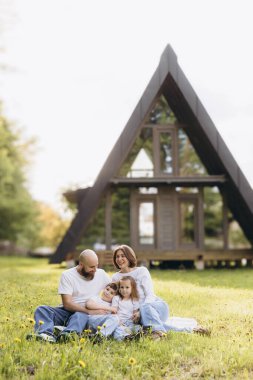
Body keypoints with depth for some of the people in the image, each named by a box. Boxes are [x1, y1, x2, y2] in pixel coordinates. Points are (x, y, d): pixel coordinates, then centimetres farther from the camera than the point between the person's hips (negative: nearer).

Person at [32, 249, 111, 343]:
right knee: (41, 309, -26)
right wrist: (89, 311, -23)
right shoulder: (67, 275, -4)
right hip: (67, 311, 0)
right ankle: (46, 334, -53)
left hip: (84, 314, 0)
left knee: (81, 316, -36)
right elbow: (67, 304, -12)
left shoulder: (101, 274, 6)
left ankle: (68, 335, -64)